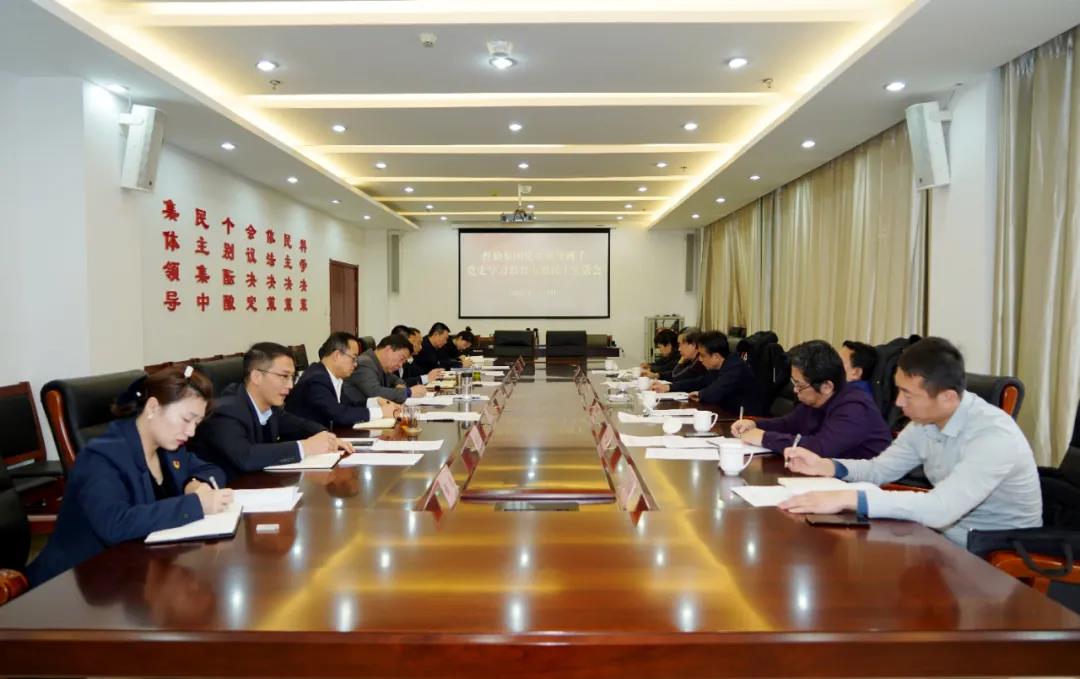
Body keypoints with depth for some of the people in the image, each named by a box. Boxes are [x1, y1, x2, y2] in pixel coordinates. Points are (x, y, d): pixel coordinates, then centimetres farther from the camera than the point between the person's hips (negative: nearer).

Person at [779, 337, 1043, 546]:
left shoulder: (994, 435, -28)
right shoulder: (924, 422, -5)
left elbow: (940, 509, -39)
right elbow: (881, 468, 8)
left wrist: (847, 498, -43)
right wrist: (825, 466, -11)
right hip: (950, 540, 6)